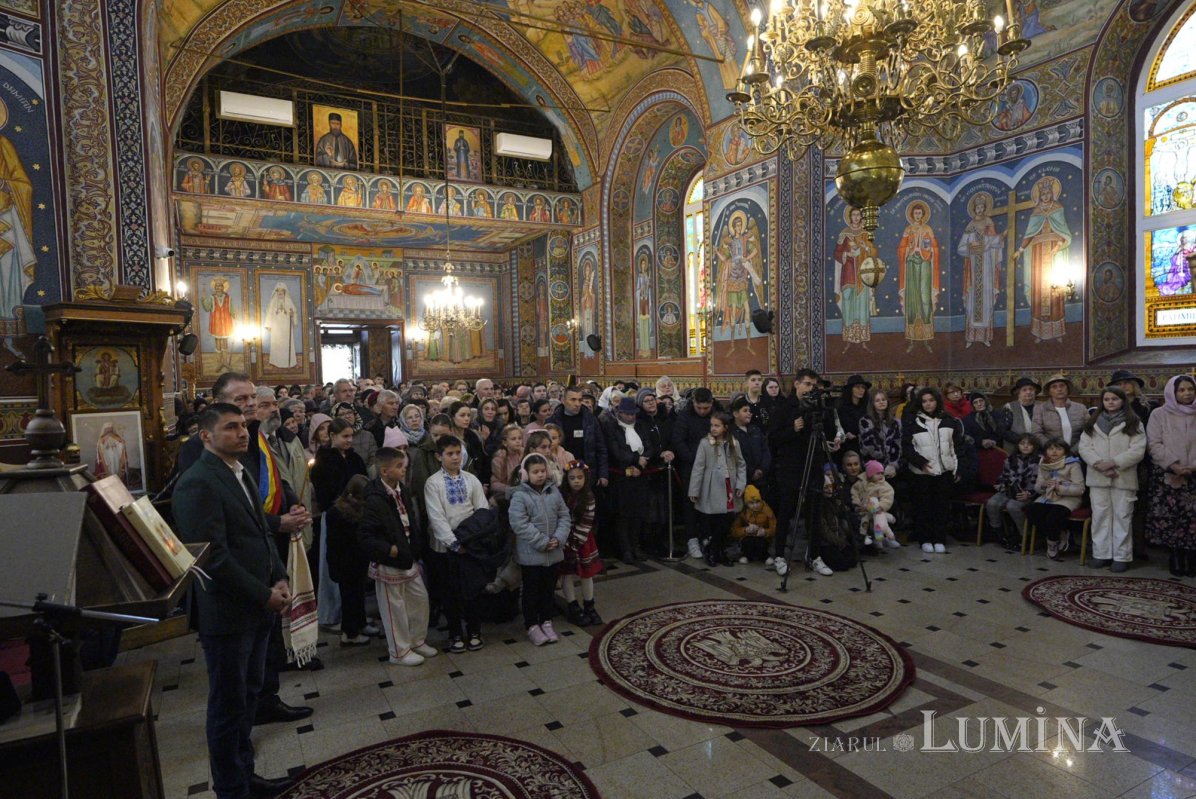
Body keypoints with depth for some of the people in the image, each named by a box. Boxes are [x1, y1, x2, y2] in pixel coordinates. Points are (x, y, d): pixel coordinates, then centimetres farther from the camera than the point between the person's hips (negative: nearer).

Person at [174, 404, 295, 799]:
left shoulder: (240, 473, 11)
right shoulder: (198, 483, -18)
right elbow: (213, 556, -22)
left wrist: (280, 580, 2)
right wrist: (264, 595, -17)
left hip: (257, 607, 8)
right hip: (227, 613, -8)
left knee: (248, 696, 19)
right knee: (229, 705, 8)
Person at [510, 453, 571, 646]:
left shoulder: (554, 492, 2)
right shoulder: (520, 496, -15)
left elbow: (564, 516, 4)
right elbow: (520, 524, -21)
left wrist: (558, 538, -12)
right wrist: (543, 542, -20)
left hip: (553, 553, 5)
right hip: (530, 554, -5)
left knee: (548, 588, 16)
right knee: (531, 591, 8)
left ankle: (546, 622, 30)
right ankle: (532, 626, 21)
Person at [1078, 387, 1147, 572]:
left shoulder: (1134, 423, 2)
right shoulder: (1093, 422, 10)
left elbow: (1138, 450, -7)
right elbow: (1084, 447, 2)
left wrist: (1113, 463, -17)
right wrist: (1099, 464, -13)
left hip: (1124, 478, -3)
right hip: (1098, 477, 3)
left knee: (1122, 517, 2)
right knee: (1100, 516, 7)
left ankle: (1121, 556, 8)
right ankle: (1101, 554, 14)